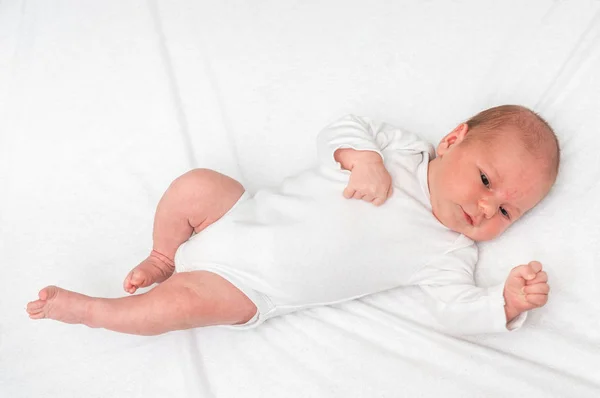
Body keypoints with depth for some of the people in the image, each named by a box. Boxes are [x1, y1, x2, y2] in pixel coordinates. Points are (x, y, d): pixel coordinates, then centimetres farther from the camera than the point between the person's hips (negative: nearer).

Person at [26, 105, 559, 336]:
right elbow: (338, 131, 1)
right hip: (249, 216, 3)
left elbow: (458, 309, -13)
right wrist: (361, 156, -20)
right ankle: (164, 258, 13)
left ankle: (87, 309, 3)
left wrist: (508, 301, -30)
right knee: (196, 185, -16)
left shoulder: (449, 254, -5)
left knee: (186, 301, -22)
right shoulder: (401, 147, -1)